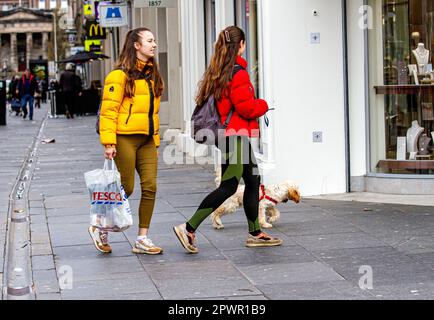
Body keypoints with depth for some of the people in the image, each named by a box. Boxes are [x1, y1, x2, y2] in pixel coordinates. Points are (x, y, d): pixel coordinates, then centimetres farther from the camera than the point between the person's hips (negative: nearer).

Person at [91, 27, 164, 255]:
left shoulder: (152, 74, 17)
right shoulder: (120, 74, -8)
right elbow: (108, 109, -12)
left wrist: (155, 139, 18)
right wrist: (108, 142, -18)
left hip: (147, 140, 7)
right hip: (125, 138, -7)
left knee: (150, 187, -1)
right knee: (126, 188, -3)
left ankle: (142, 239, 7)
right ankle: (100, 228, 18)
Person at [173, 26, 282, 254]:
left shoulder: (216, 71, 12)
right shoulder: (238, 72, -15)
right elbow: (246, 106, -20)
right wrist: (263, 106, 1)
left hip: (231, 134, 10)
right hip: (235, 134, -10)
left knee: (253, 180, 14)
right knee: (228, 186, -9)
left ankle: (255, 233, 19)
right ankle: (189, 228, -11)